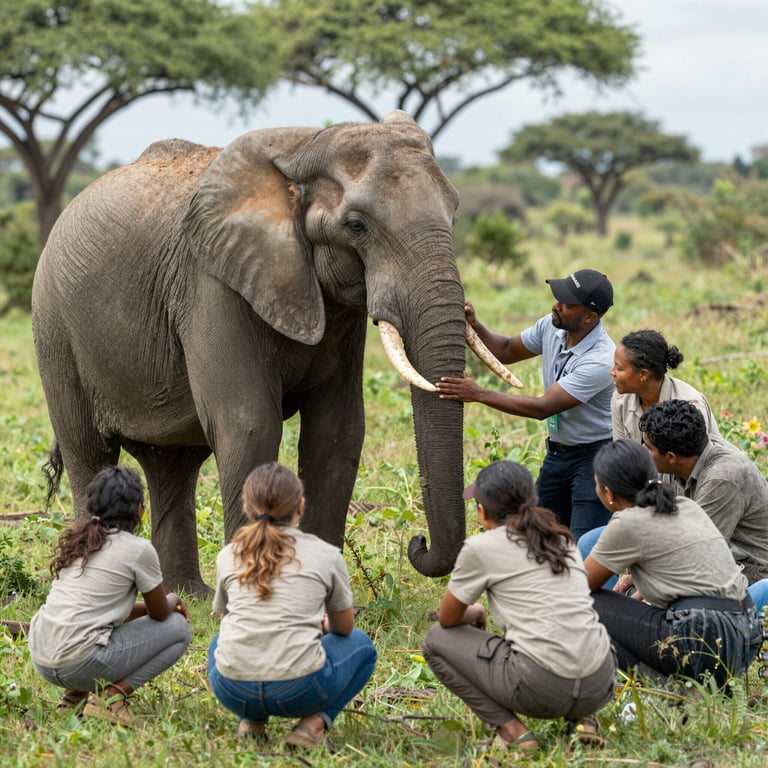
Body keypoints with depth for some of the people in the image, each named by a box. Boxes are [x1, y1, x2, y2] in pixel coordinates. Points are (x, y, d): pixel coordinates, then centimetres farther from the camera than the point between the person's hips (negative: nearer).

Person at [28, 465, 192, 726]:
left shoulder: (75, 539, 16)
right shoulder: (138, 549, -5)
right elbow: (160, 614, 9)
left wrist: (161, 604, 30)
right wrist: (172, 599, 31)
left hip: (40, 659, 7)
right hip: (80, 662, -7)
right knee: (179, 629, 7)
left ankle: (75, 694, 16)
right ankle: (111, 695, -5)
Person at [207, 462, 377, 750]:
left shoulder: (228, 556, 10)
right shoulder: (326, 555, 5)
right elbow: (344, 627, 19)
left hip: (233, 690, 3)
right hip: (300, 689, -3)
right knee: (360, 645, 27)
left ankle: (249, 722, 13)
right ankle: (314, 723, 5)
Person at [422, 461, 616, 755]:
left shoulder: (480, 547, 3)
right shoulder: (561, 538, 19)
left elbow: (447, 619, 15)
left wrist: (474, 613, 36)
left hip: (542, 688, -6)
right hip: (600, 687, 6)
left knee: (436, 641, 16)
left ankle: (511, 729, 2)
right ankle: (582, 719, 14)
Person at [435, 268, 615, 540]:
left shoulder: (601, 360, -29)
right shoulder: (552, 327, -5)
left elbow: (542, 408, -29)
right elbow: (507, 351, 12)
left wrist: (478, 394, -28)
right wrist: (473, 325, -7)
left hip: (593, 456, -8)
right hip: (557, 453, 8)